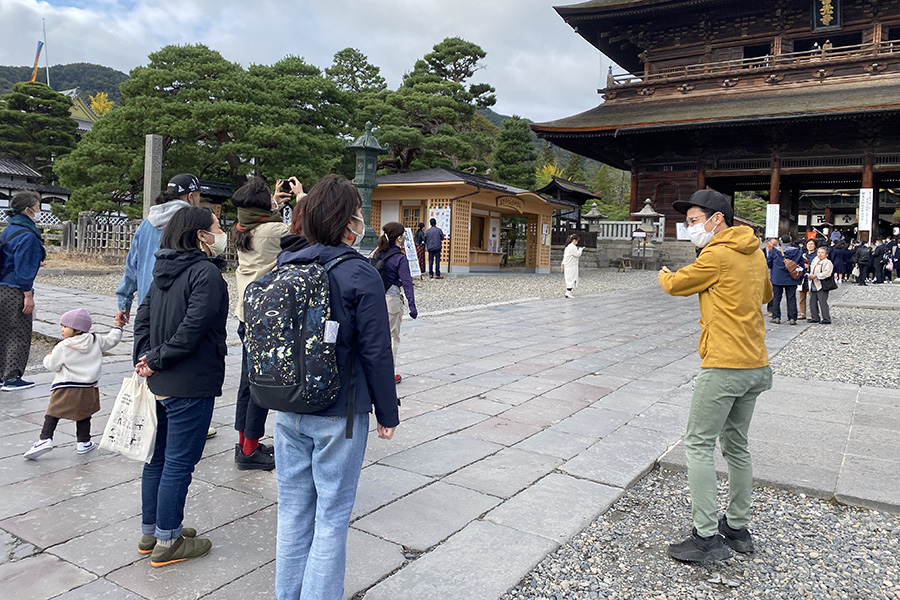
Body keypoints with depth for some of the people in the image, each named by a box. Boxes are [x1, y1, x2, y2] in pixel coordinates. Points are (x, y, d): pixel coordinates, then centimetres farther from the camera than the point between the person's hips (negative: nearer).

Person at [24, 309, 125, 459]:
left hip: (66, 389, -4)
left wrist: (48, 357, 14)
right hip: (88, 389, 4)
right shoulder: (95, 341, 0)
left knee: (52, 414, 6)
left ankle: (45, 439, -3)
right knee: (84, 416, 15)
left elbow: (51, 366, -7)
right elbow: (111, 340, 15)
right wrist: (118, 327, 31)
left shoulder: (62, 347, -12)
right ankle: (83, 442, 21)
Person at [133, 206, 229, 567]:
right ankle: (167, 543, 16)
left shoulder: (165, 270, 10)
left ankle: (150, 532, 33)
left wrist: (146, 356, 0)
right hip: (191, 385, -9)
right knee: (179, 463, 3)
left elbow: (143, 314, 9)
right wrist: (157, 360, -13)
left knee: (158, 457, 19)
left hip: (160, 383, 9)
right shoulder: (206, 272, -17)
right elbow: (193, 327, -23)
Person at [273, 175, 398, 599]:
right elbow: (376, 353, -13)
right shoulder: (360, 275, -15)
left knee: (292, 512, 19)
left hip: (288, 411, 6)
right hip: (338, 414, -6)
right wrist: (387, 412, -2)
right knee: (331, 517, 8)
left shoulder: (284, 266, 2)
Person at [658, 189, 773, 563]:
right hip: (756, 365, 9)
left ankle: (707, 537, 2)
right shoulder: (755, 254, 12)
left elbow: (676, 285, -1)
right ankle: (738, 528, 27)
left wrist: (664, 275, 21)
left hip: (724, 367, -9)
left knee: (699, 446, -1)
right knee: (737, 446, 17)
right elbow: (765, 295, 29)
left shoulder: (717, 255, -14)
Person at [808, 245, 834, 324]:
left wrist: (816, 275, -23)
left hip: (822, 286, -8)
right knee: (812, 301, 11)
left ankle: (826, 319, -4)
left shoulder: (828, 262, -9)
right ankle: (815, 318, 21)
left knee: (823, 302, -9)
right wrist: (810, 275, 4)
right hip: (813, 286, 8)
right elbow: (812, 270, 24)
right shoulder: (815, 260, 15)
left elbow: (827, 273, -21)